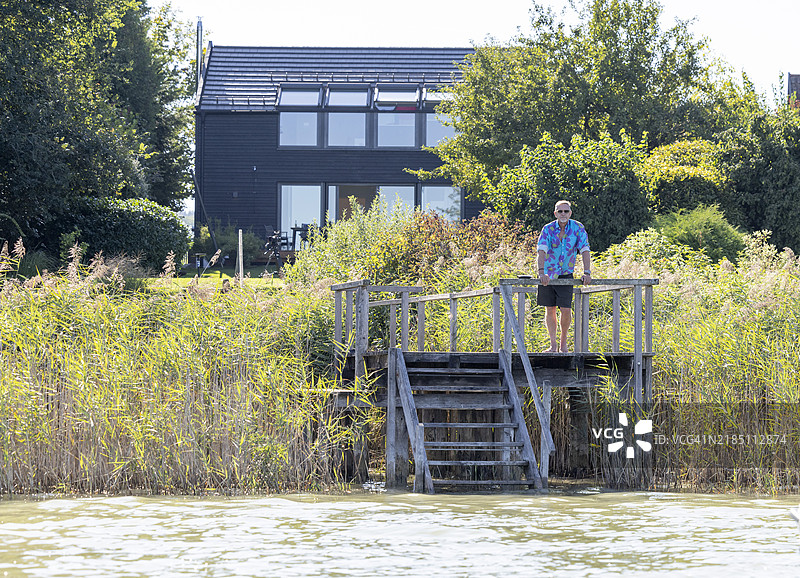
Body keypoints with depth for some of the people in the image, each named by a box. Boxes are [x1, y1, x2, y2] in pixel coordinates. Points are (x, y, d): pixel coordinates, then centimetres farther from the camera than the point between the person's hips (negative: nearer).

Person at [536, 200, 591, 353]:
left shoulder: (578, 229, -8)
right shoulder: (548, 229, -10)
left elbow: (585, 251, -12)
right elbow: (541, 251, -22)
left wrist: (587, 272, -26)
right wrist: (541, 272, -37)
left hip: (566, 274, 0)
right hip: (548, 274, 1)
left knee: (566, 309, -9)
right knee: (550, 310, 3)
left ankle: (563, 343, 10)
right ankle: (553, 345, 11)